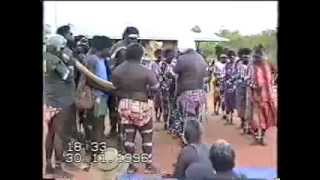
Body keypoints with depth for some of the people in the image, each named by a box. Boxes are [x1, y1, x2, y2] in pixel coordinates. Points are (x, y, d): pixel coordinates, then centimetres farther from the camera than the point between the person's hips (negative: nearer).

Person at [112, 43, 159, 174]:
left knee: (128, 136, 12)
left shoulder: (116, 71, 0)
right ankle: (148, 165, 16)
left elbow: (115, 90, 3)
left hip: (124, 105, 4)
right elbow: (156, 87, -10)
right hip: (141, 106, -4)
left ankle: (131, 165, 19)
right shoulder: (145, 71, -14)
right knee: (147, 136, 10)